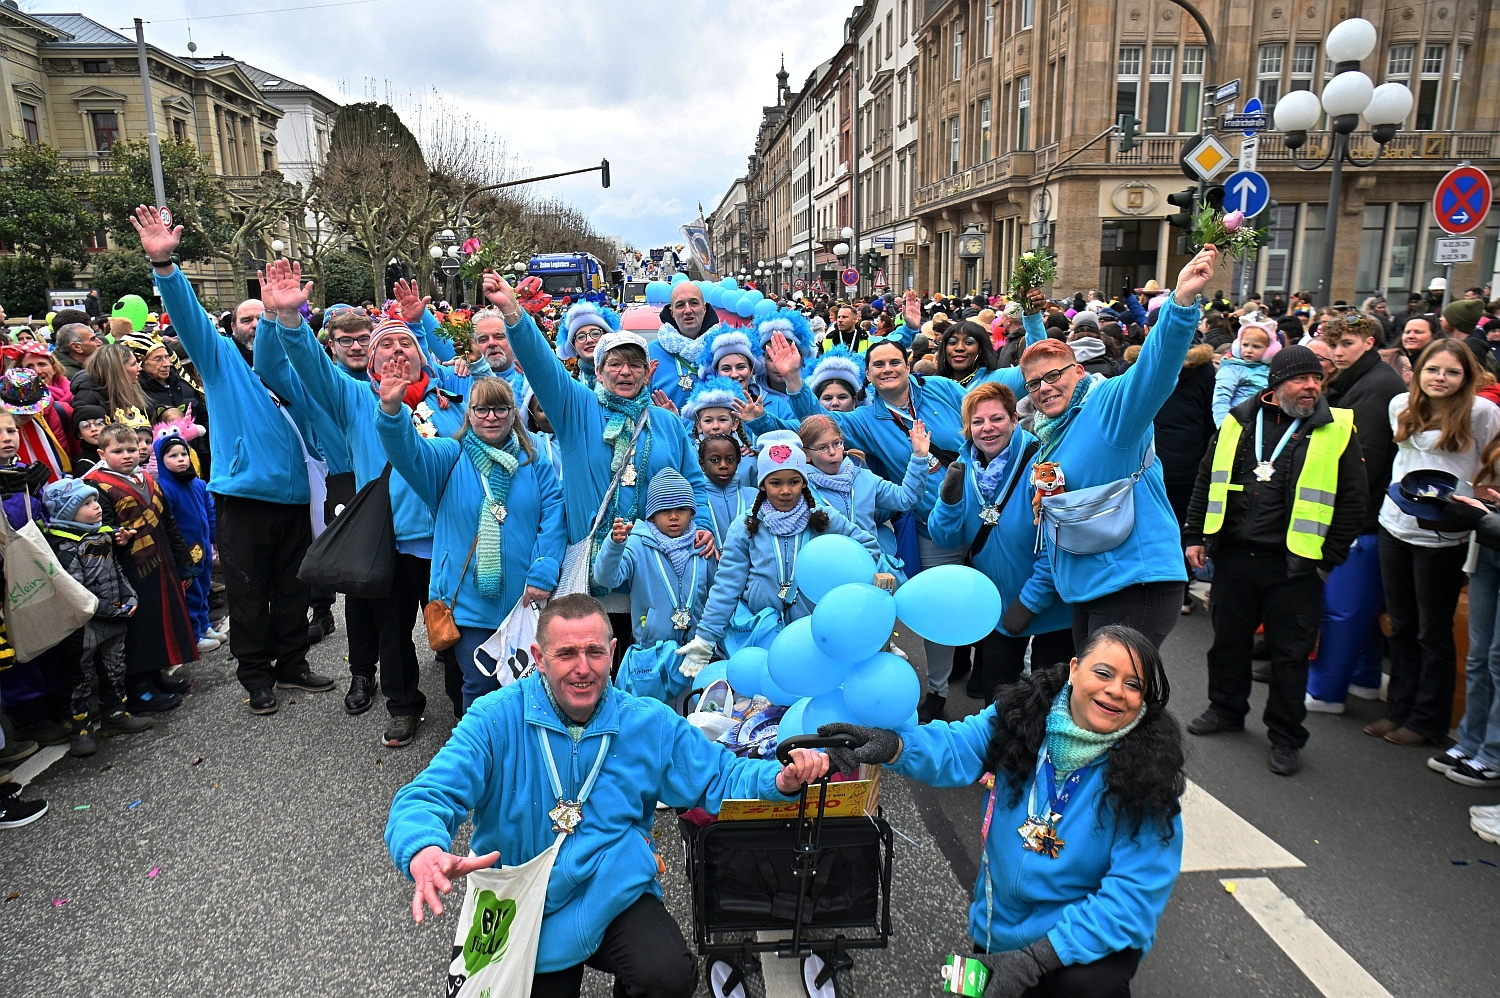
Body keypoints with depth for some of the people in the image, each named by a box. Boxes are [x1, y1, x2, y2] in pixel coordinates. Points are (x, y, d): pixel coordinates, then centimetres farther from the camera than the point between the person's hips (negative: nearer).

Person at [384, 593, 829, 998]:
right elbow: (425, 798, -16)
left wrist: (781, 780, -14)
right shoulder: (497, 719, -9)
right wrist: (424, 852, -40)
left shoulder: (651, 723, -1)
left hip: (617, 895, 0)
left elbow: (721, 779, 7)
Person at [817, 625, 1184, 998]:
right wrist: (892, 745, -45)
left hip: (1091, 936, -3)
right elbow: (957, 749, -22)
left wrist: (1034, 960, -27)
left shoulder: (1146, 776, -17)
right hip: (1000, 927, 3)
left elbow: (1133, 894, -21)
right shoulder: (1024, 717, -10)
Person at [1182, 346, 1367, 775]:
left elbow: (1352, 501, -1)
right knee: (1228, 638, 15)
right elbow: (1207, 481, 12)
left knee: (1291, 653, 6)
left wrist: (1329, 559, -4)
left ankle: (1286, 737, 20)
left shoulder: (1337, 431, -1)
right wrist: (1195, 536, 8)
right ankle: (1226, 709, 35)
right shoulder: (1239, 421, 5)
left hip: (1294, 563, -3)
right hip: (1234, 556, 3)